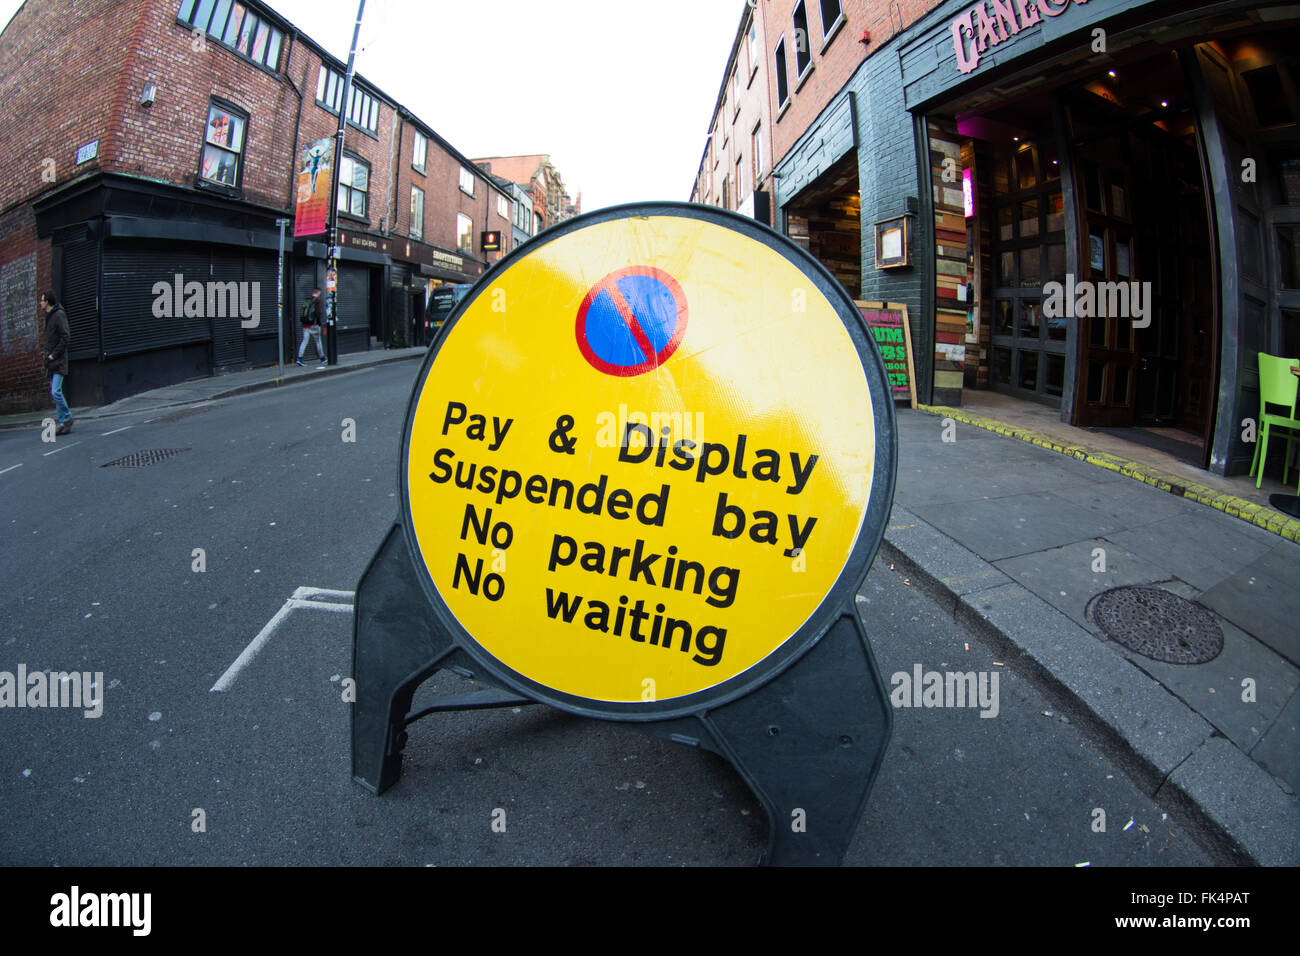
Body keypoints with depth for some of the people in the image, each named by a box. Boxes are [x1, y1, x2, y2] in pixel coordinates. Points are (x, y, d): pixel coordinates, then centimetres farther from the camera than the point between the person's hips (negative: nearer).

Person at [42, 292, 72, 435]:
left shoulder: (59, 315, -9)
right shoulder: (48, 316, 17)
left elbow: (66, 338, -15)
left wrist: (54, 354, -15)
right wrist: (48, 354, 10)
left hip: (58, 360, -9)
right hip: (51, 361, 9)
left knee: (56, 392, -14)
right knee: (53, 392, 6)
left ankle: (67, 418, -2)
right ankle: (64, 423, 8)